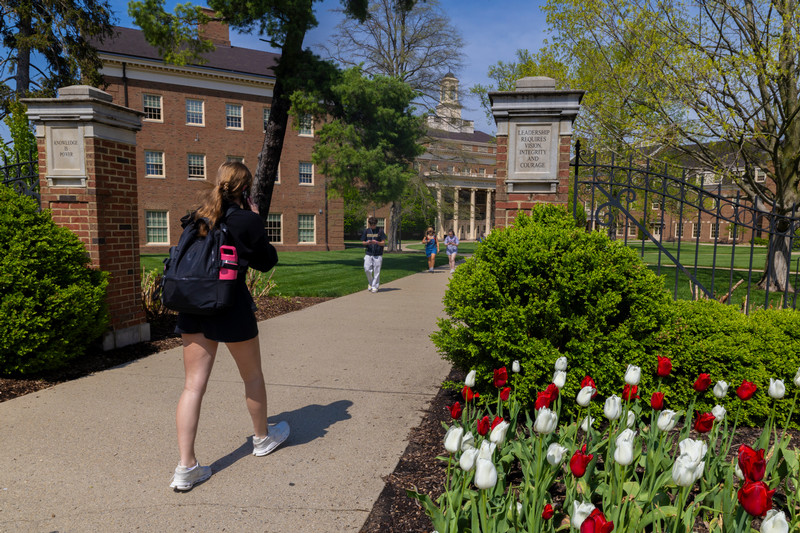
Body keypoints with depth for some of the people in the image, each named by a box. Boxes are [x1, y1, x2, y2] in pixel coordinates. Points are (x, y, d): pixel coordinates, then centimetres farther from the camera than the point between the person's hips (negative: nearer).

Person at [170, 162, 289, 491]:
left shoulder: (198, 217, 9)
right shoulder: (247, 220, -7)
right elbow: (267, 262, 3)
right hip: (231, 306, -5)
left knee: (193, 384, 5)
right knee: (252, 376, 16)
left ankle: (186, 467, 3)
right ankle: (262, 437, 36)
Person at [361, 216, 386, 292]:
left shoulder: (380, 231, 0)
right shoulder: (366, 231, 8)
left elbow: (383, 243, 0)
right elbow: (363, 242, 12)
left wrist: (377, 242, -20)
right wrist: (367, 242, -12)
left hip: (378, 254, -2)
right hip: (368, 254, 2)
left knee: (376, 271, -1)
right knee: (367, 269, -7)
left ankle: (375, 287, 10)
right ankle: (370, 283, 18)